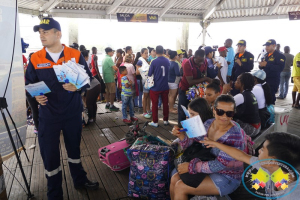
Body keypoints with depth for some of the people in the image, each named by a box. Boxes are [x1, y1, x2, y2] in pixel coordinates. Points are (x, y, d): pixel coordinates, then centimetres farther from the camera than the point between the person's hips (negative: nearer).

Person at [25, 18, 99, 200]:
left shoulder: (75, 55, -5)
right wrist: (35, 95, -15)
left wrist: (77, 86, -22)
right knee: (49, 154, 8)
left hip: (73, 114, 0)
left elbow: (89, 79, -2)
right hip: (48, 116, 1)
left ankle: (80, 180, 42)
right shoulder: (35, 59, -1)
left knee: (74, 149, 18)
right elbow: (29, 84, 6)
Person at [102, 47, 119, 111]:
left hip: (105, 77, 10)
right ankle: (111, 106, 1)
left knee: (108, 92, 16)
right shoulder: (109, 58, -16)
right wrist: (118, 69, -2)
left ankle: (107, 104, 24)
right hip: (110, 78, -10)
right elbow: (115, 68, -22)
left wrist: (113, 72, 11)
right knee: (112, 92, -4)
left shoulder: (104, 58, 14)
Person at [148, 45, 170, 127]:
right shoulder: (167, 61, -1)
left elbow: (149, 74, -8)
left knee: (155, 104, 7)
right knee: (165, 103, 14)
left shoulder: (154, 62, -14)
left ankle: (155, 122, 12)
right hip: (165, 86, 4)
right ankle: (166, 120, 24)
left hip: (155, 87, -4)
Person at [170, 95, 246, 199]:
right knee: (174, 179, -1)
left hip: (227, 178, -6)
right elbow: (193, 142, 5)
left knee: (180, 187, -13)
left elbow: (220, 165, -25)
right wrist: (181, 135, -17)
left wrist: (190, 166, -20)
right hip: (209, 166, 7)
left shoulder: (235, 135, -26)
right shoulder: (208, 123, -6)